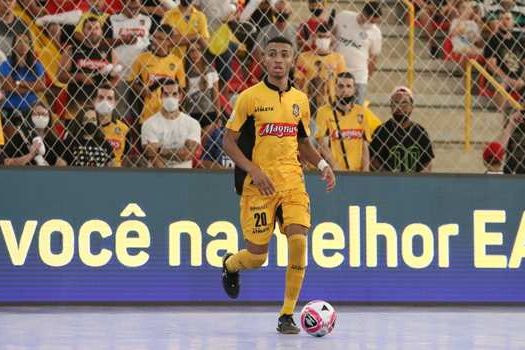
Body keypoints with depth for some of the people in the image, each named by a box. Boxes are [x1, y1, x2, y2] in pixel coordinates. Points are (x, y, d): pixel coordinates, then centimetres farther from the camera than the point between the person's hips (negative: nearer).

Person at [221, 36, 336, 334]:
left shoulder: (300, 100, 10)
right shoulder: (250, 97, -3)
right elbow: (229, 141, -2)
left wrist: (322, 164, 3)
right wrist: (254, 170, -16)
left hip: (293, 183, 3)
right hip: (258, 185, -3)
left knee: (299, 241, -16)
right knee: (257, 257, -1)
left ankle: (287, 315, -4)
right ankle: (230, 264, 38)